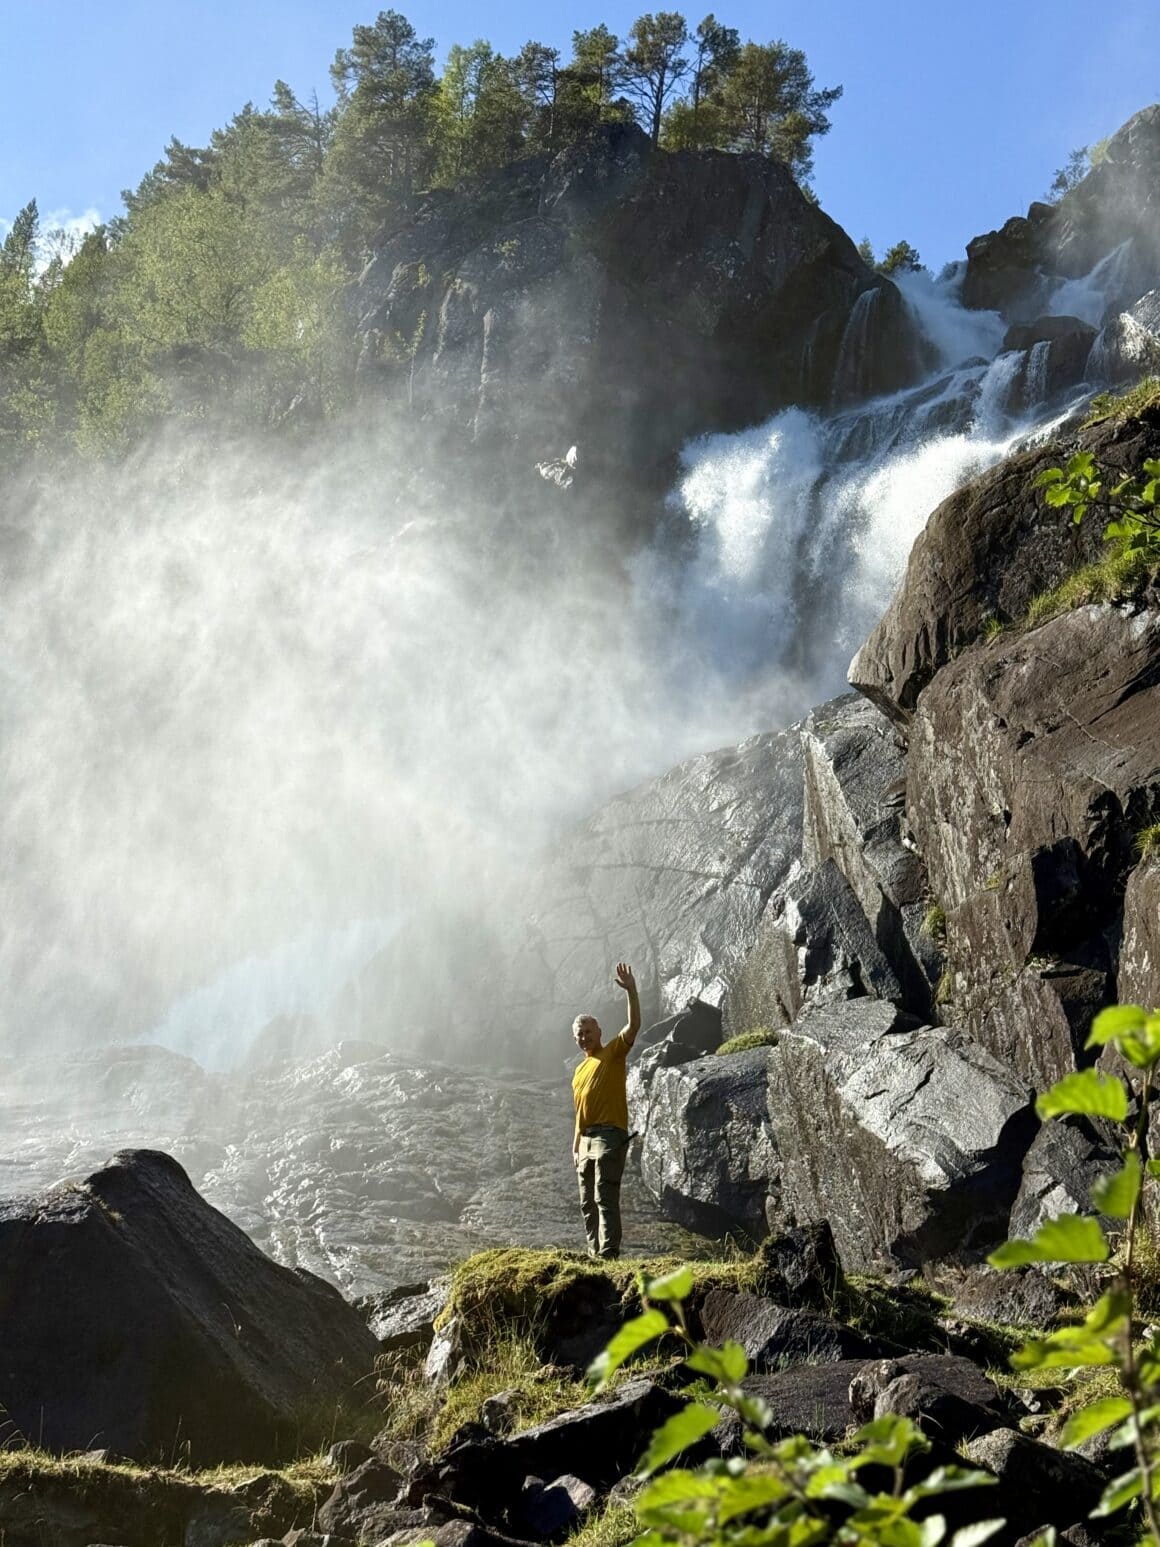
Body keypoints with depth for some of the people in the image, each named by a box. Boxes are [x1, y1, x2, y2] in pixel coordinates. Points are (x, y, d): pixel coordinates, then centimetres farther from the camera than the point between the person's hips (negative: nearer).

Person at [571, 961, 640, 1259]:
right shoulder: (579, 1070, 20)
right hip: (586, 1140, 8)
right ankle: (595, 1252, 16)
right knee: (588, 1203, 10)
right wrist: (575, 1148, 19)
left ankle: (608, 1254, -17)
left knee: (605, 1199, -14)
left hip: (610, 1136, -8)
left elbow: (634, 1024, -16)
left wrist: (630, 990, -25)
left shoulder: (614, 1053, 0)